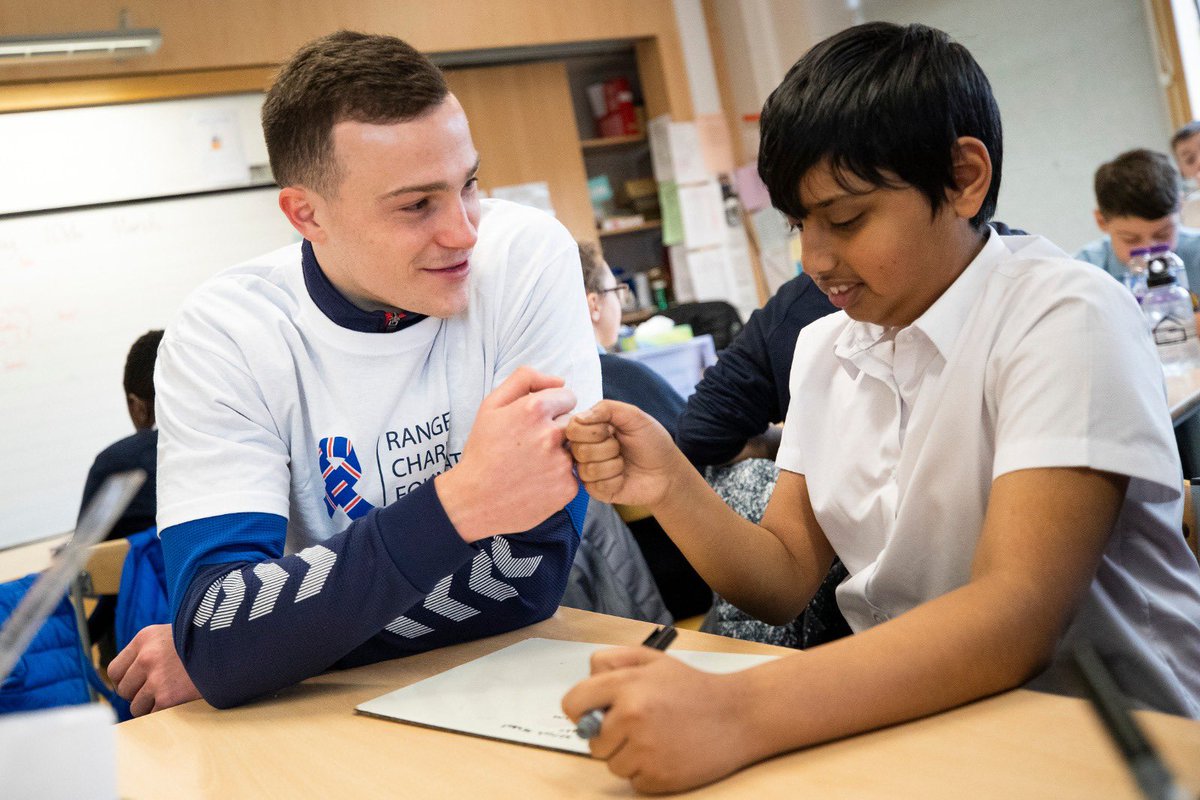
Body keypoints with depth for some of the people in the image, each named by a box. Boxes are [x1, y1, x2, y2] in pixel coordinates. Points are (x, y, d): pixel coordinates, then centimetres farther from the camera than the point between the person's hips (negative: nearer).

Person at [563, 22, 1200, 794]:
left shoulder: (1066, 319, -15)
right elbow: (787, 580, 6)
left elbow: (1017, 617, -28)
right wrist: (672, 489, -14)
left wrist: (737, 713, -40)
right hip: (910, 718, 4)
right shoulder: (824, 347, 7)